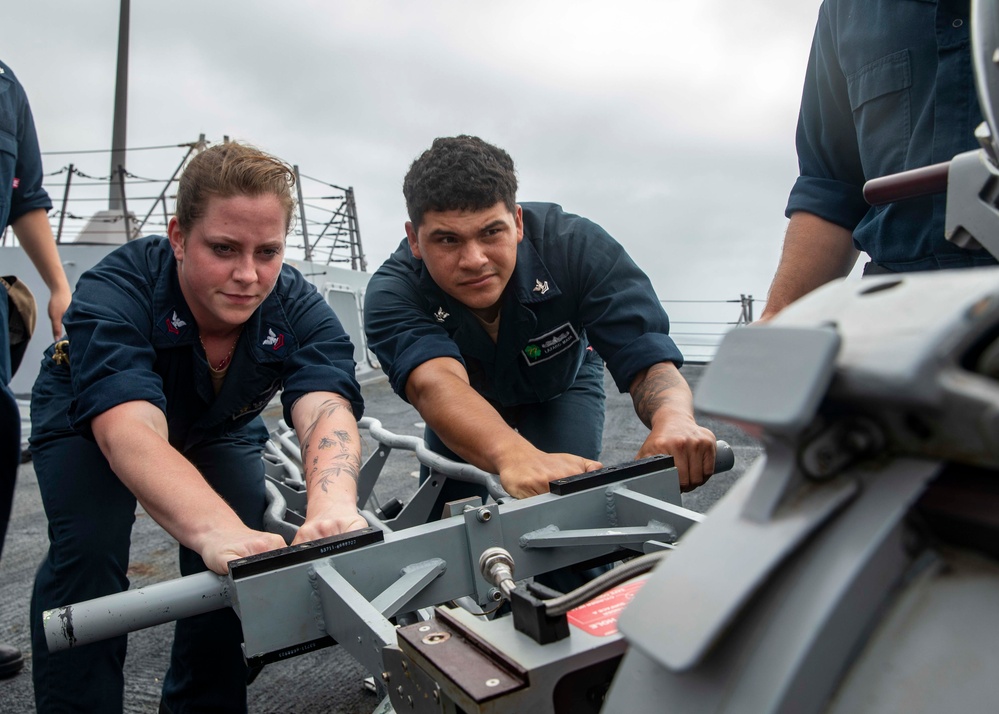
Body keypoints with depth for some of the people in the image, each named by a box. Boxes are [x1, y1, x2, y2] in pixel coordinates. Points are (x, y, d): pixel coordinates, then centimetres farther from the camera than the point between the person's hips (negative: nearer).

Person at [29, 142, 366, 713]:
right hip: (88, 424, -2)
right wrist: (218, 530, -69)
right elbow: (130, 430, -52)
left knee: (239, 556, -16)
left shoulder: (301, 311, -29)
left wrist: (333, 507, -68)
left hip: (218, 429, 2)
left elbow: (326, 408, -46)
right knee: (88, 549, -25)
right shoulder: (113, 293, -37)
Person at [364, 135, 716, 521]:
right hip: (467, 397, 1)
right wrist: (515, 455, -79)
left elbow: (647, 358, -44)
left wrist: (674, 418, -69)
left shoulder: (578, 247, -36)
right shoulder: (391, 293, -38)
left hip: (562, 381, 0)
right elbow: (434, 383, -57)